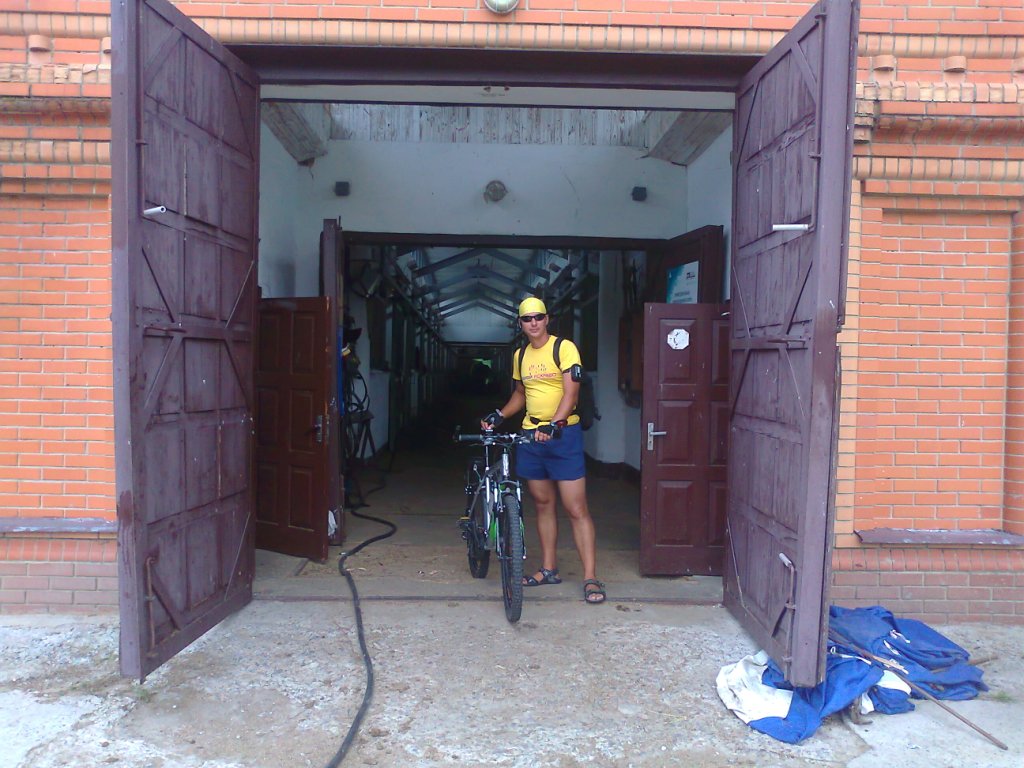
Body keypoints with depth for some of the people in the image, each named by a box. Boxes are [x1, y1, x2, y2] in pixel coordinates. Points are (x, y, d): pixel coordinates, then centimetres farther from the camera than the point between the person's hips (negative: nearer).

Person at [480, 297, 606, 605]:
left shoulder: (564, 348, -7)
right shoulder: (519, 355, 13)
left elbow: (571, 392, -16)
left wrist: (554, 424, -30)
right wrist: (499, 415, 9)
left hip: (563, 434, -6)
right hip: (530, 435, 6)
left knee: (576, 509, -6)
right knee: (542, 504, 13)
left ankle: (590, 578, -2)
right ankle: (549, 569, 24)